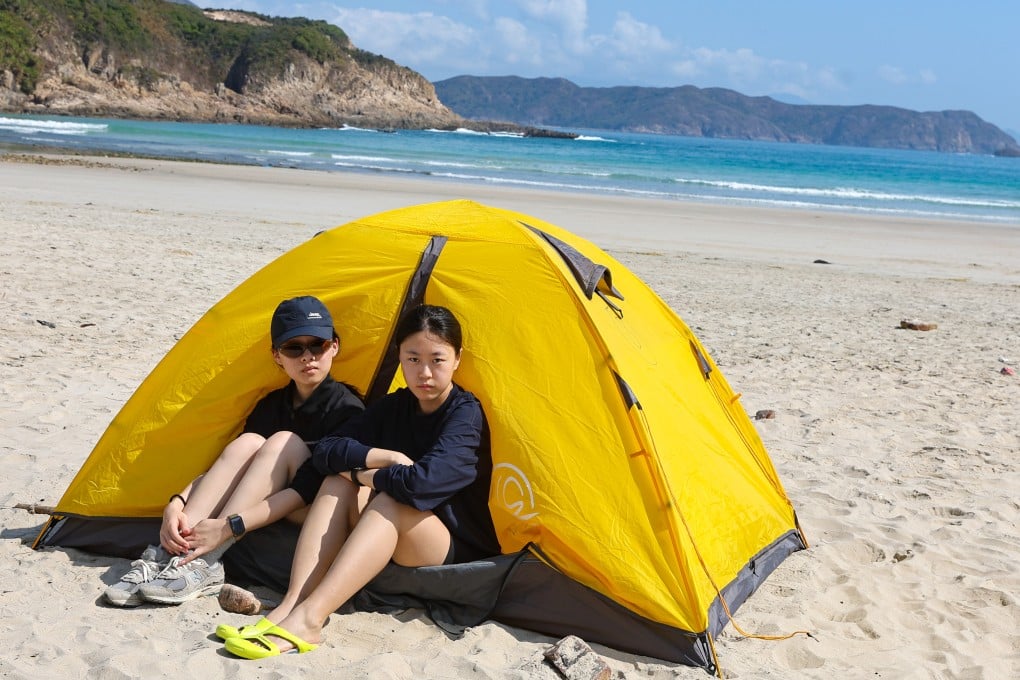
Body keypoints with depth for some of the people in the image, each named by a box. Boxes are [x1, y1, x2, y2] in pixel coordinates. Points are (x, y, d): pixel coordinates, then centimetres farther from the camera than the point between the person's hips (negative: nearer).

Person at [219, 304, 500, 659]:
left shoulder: (465, 415, -16)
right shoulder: (392, 406, 4)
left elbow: (422, 482, -33)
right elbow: (325, 451, -6)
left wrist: (362, 473, -15)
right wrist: (387, 457, -20)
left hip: (458, 550, -6)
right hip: (393, 539, 6)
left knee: (389, 502, -34)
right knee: (337, 484, -17)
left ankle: (308, 619, -43)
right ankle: (289, 606, -31)